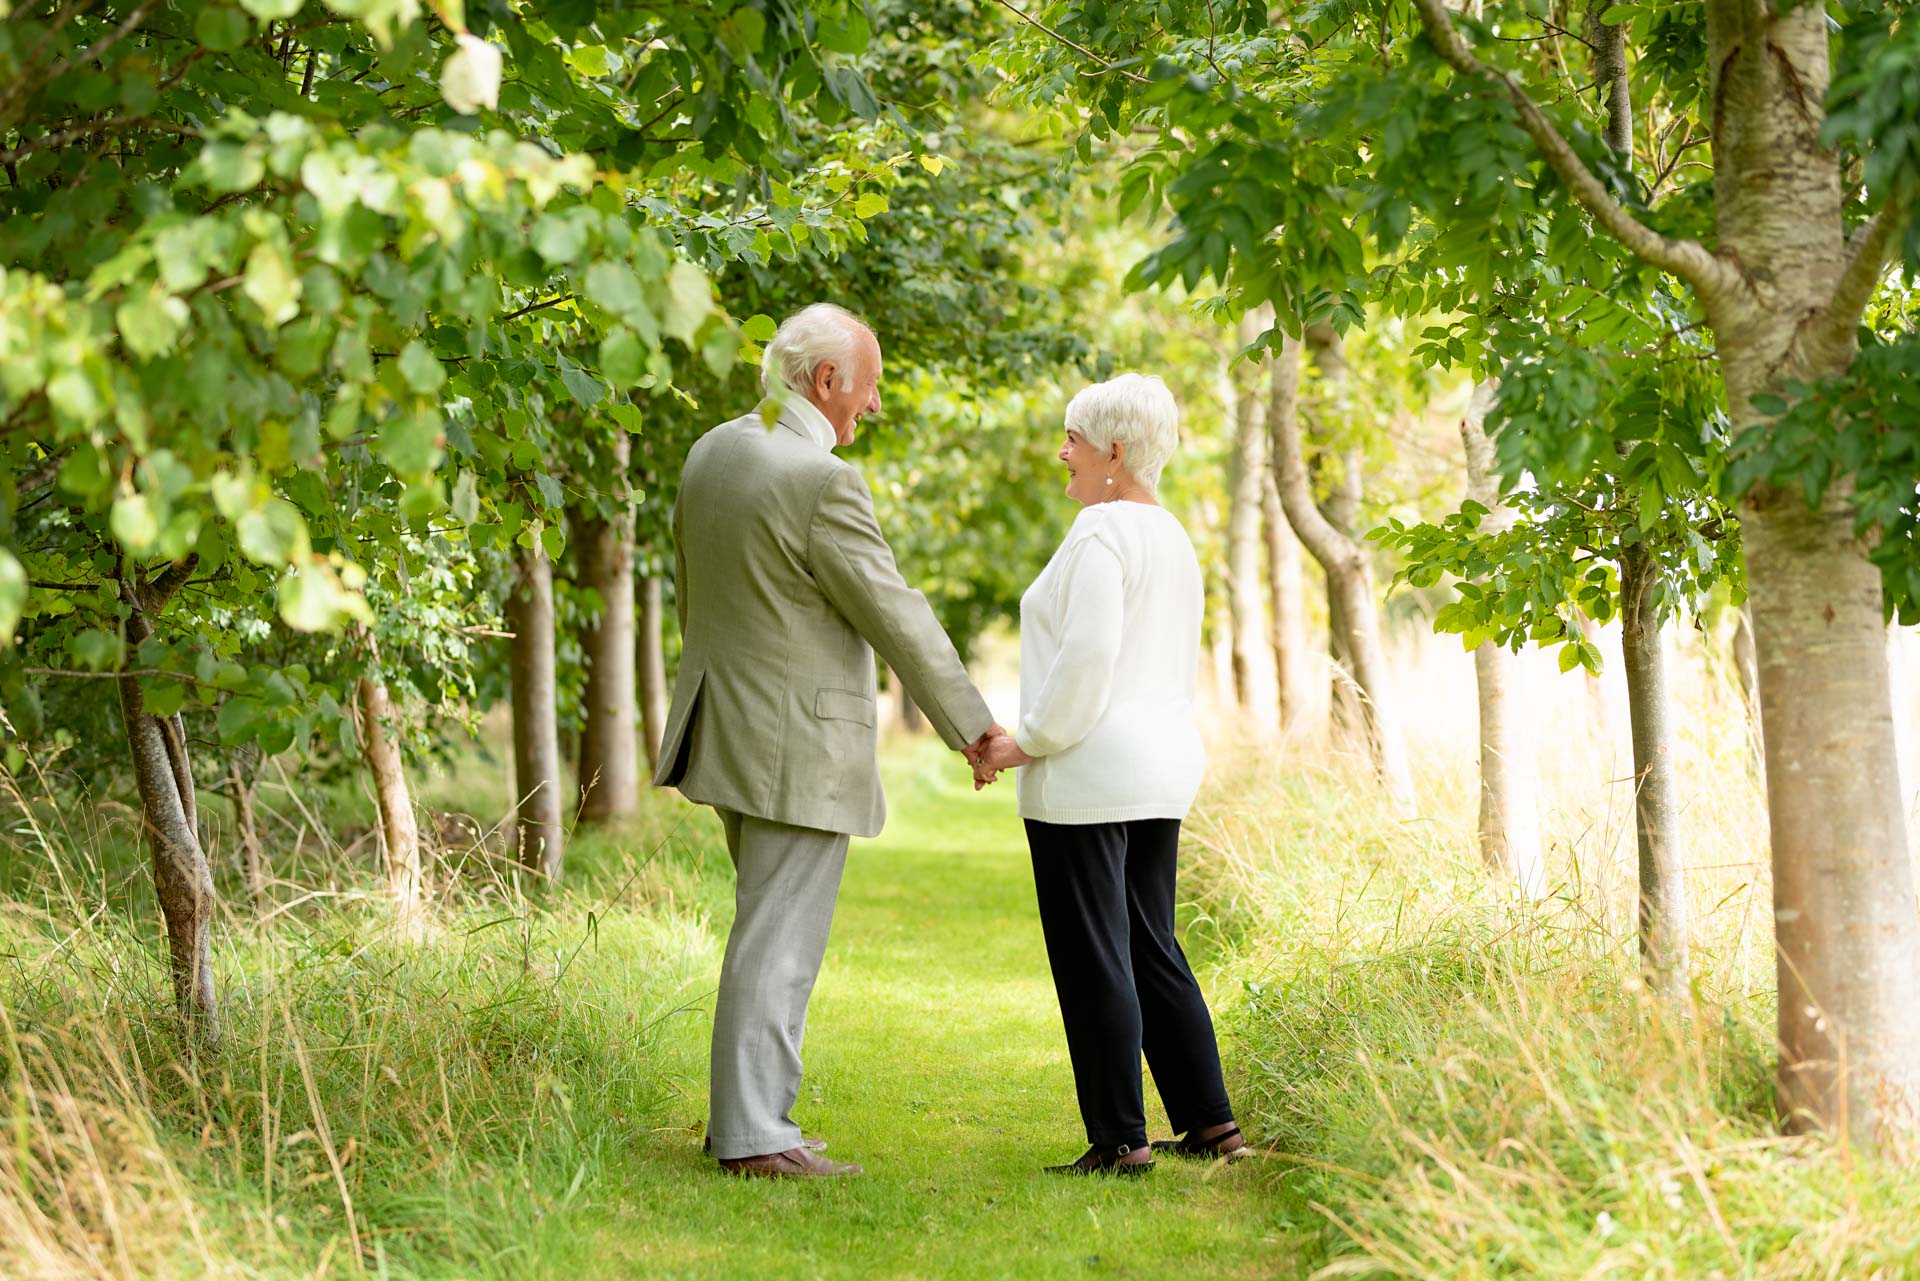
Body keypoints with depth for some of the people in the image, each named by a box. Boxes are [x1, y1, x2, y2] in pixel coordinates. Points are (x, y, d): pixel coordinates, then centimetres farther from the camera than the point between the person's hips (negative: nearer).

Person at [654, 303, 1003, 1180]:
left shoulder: (712, 452, 7)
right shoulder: (822, 481, -20)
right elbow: (894, 615, -15)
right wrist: (972, 726, -5)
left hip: (730, 730, 9)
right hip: (798, 746, -9)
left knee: (776, 933, 17)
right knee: (778, 943, -3)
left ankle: (746, 1117, 20)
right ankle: (753, 1138, 1)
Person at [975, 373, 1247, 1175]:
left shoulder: (1100, 531, -13)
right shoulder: (1173, 538, 16)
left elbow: (1086, 657, -21)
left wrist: (1026, 743, -12)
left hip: (1086, 775, -10)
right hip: (1162, 767, 10)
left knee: (1093, 959, -3)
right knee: (1151, 950, 15)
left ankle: (1122, 1139, 0)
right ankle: (1210, 1123, 15)